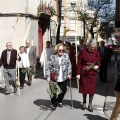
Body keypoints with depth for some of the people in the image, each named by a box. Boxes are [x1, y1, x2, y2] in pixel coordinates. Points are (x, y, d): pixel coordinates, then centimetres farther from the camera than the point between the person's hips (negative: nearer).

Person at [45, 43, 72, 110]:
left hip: (64, 78, 3)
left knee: (63, 91, 9)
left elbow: (69, 65, 7)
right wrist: (48, 76, -11)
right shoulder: (53, 57, -7)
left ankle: (59, 101, 36)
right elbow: (48, 67, -7)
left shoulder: (66, 56, 2)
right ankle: (54, 103, 24)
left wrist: (69, 73, 1)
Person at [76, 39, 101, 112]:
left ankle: (90, 105, 16)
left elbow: (99, 63, 13)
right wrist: (78, 73, -9)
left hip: (92, 74, 2)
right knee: (84, 88, 8)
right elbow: (79, 63, -5)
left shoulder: (97, 53, 2)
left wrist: (97, 66, -10)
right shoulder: (83, 52, -7)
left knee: (92, 89, 3)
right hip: (83, 74, -2)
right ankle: (84, 103, 29)